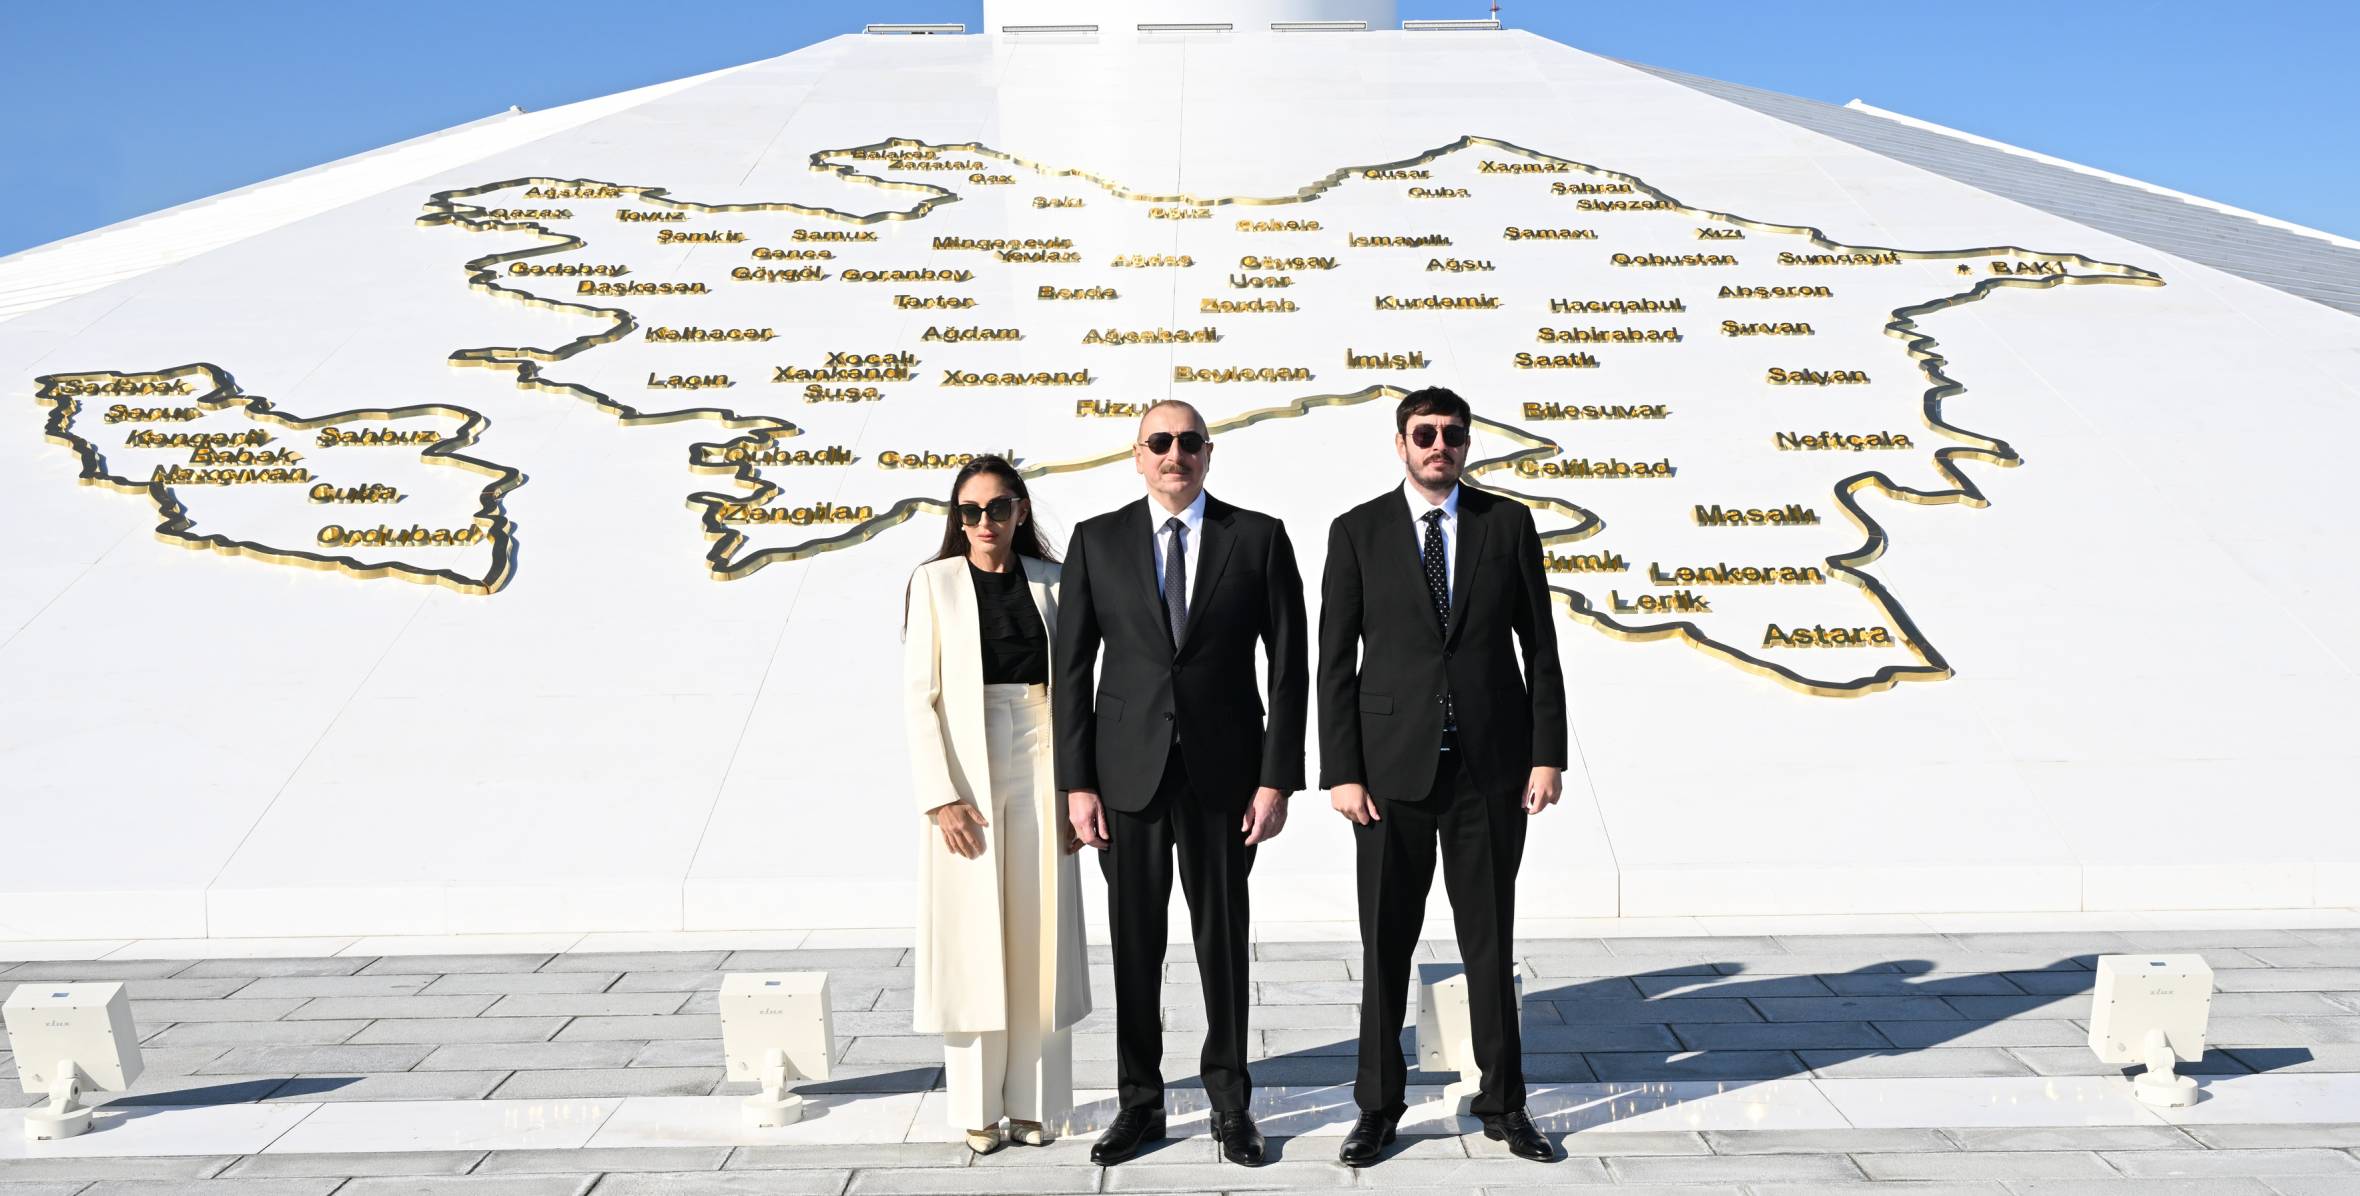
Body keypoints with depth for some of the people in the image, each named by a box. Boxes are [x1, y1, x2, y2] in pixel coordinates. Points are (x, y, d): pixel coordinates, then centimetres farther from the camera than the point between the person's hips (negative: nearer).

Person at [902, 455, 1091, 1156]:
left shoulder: (1051, 582, 7)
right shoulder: (935, 582, 1)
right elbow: (919, 695, -4)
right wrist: (942, 796, -12)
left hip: (1041, 773, 2)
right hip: (966, 776, -2)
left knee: (1040, 940, 5)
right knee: (973, 943, 3)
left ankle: (1033, 1103, 17)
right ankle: (977, 1108, 15)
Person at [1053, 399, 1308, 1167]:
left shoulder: (1258, 537, 0)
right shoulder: (1097, 540, 3)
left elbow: (1288, 666, -1)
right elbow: (1072, 667, 2)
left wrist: (1277, 779, -7)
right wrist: (1076, 782, -3)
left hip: (1223, 771, -1)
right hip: (1127, 772, 1)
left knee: (1223, 938, 10)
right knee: (1134, 940, 9)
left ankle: (1229, 1100, 26)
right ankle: (1140, 1101, 24)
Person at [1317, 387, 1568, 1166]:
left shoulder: (1509, 523, 5)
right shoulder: (1358, 531, 2)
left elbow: (1540, 648, 5)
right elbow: (1336, 662, 0)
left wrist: (1548, 754, -3)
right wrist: (1340, 771, -7)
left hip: (1493, 763, 1)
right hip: (1392, 764, -1)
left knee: (1490, 940, 10)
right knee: (1386, 942, 6)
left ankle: (1502, 1103, 24)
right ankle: (1377, 1108, 19)